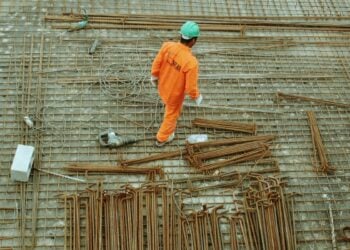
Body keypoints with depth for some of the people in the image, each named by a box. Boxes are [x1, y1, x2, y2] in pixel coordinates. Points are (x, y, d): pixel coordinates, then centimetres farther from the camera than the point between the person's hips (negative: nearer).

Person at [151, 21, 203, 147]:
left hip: (162, 86, 5)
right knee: (172, 114, 26)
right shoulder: (191, 62, -40)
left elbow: (156, 63, -10)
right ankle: (162, 138, 51)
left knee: (170, 106, 38)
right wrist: (197, 97, -7)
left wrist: (154, 77, 11)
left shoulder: (167, 46, -27)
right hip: (175, 93, -4)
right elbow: (191, 87, -30)